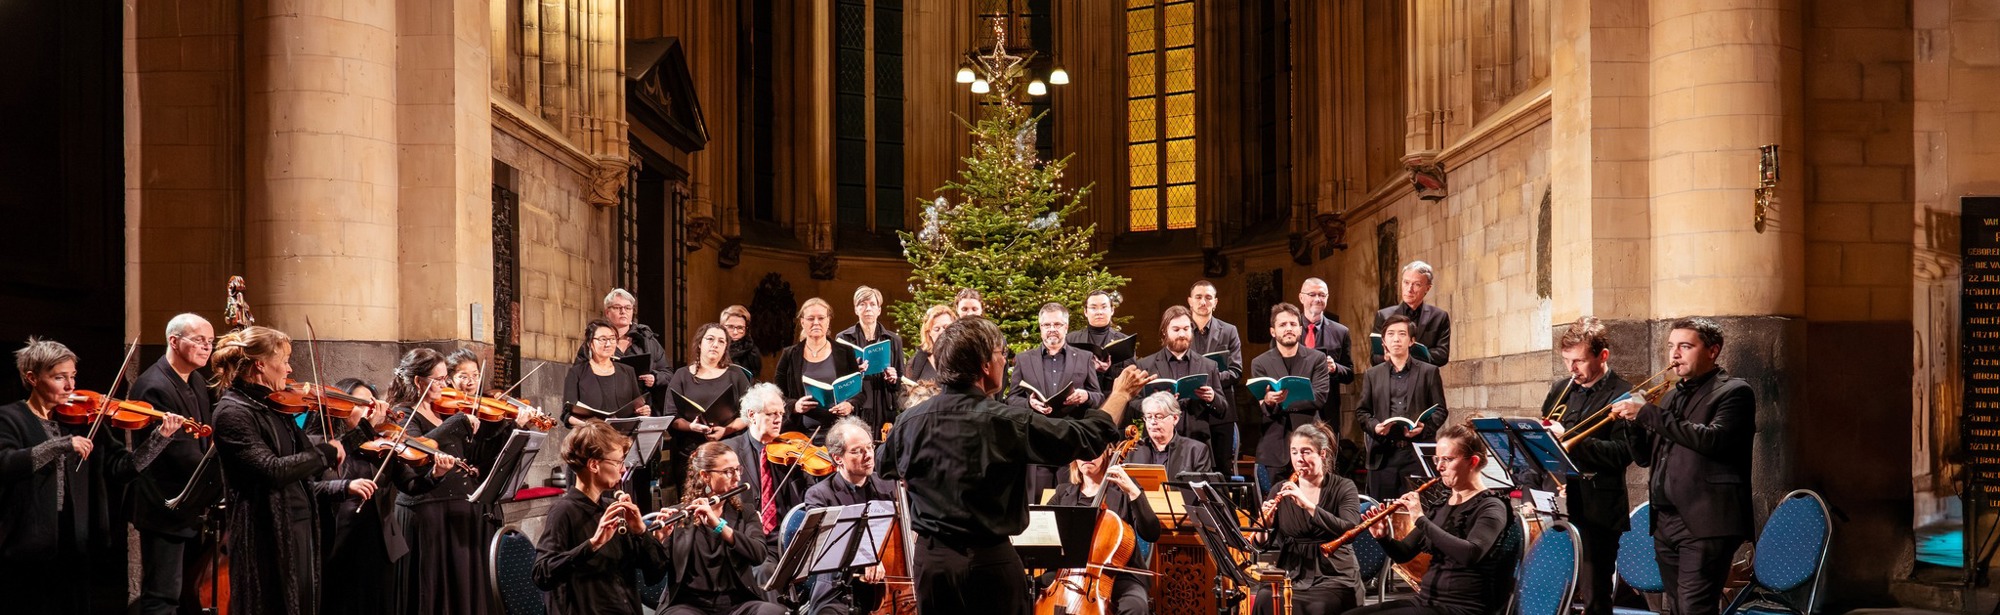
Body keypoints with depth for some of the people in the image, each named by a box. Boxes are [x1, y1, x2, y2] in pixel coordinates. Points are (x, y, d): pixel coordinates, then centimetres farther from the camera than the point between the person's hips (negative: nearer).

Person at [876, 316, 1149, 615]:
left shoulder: (910, 420, -3)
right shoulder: (1008, 422, -14)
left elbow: (884, 470, 18)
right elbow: (1088, 437, -4)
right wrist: (1121, 394, 12)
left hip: (928, 558, 4)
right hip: (989, 560, -4)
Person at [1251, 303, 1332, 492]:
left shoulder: (1317, 359, 6)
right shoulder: (1260, 363, 7)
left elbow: (1320, 397, -7)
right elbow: (1259, 405, -2)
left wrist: (1283, 400, -16)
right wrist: (1268, 402, -27)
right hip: (1274, 447, 0)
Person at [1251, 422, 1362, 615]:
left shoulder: (1343, 488, 1)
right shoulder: (1281, 490, 9)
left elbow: (1350, 531, -18)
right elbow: (1264, 544, 6)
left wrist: (1307, 505, -26)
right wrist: (1264, 525, -17)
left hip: (1334, 576, -3)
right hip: (1291, 575, 3)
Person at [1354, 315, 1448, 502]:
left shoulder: (1428, 372, 10)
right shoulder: (1372, 374, 16)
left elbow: (1440, 410, 6)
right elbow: (1361, 411, 13)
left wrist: (1424, 427, -12)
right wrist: (1374, 426, -7)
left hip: (1417, 455, -2)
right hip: (1383, 455, 2)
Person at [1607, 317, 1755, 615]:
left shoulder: (1733, 392, -1)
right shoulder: (1672, 397, 21)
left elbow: (1713, 439, -19)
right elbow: (1645, 456, 20)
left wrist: (1649, 413, -18)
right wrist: (1631, 419, 1)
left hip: (1704, 522, -8)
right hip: (1665, 521, 8)